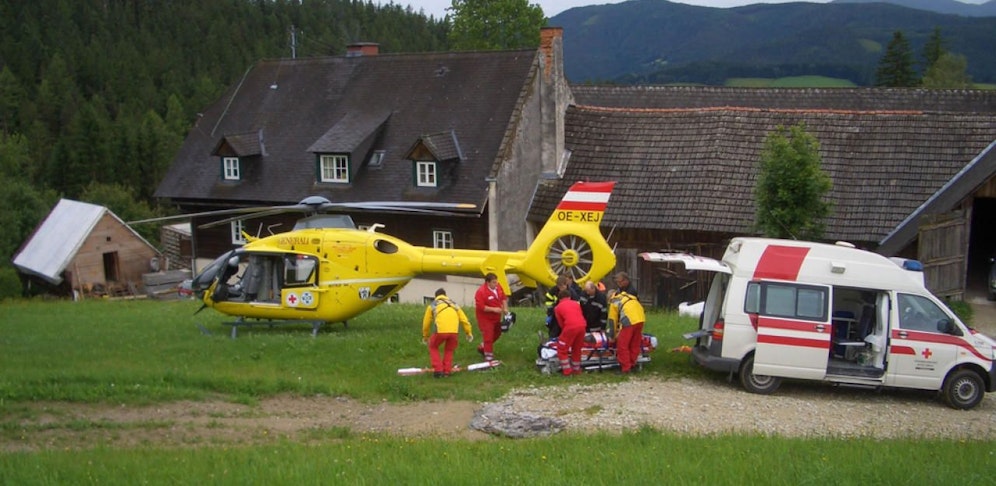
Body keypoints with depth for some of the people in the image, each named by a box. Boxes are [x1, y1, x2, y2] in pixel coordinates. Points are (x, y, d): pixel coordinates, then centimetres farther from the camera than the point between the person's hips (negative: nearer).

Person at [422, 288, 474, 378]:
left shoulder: (432, 305, 21)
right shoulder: (453, 305, 28)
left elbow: (426, 323, 23)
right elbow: (464, 319, 22)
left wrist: (425, 337, 36)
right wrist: (469, 333, 27)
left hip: (440, 330, -2)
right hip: (454, 330, 2)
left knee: (433, 347, 23)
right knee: (449, 350, 26)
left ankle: (438, 370, 13)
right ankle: (446, 371, 20)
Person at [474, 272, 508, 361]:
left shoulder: (498, 287, -7)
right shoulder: (481, 292, -29)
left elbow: (503, 297, 7)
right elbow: (480, 307, -29)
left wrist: (505, 308, -5)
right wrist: (493, 309, -31)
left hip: (496, 317, 8)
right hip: (485, 317, -8)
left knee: (497, 333, 21)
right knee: (488, 335, -8)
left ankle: (482, 347, 39)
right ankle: (488, 354, 5)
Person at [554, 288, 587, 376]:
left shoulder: (558, 307, 15)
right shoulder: (576, 303, 25)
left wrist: (565, 331, 32)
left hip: (570, 327, -4)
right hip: (581, 326, 4)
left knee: (562, 349, 11)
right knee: (577, 349, 21)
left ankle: (567, 371, 7)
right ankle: (576, 370, 28)